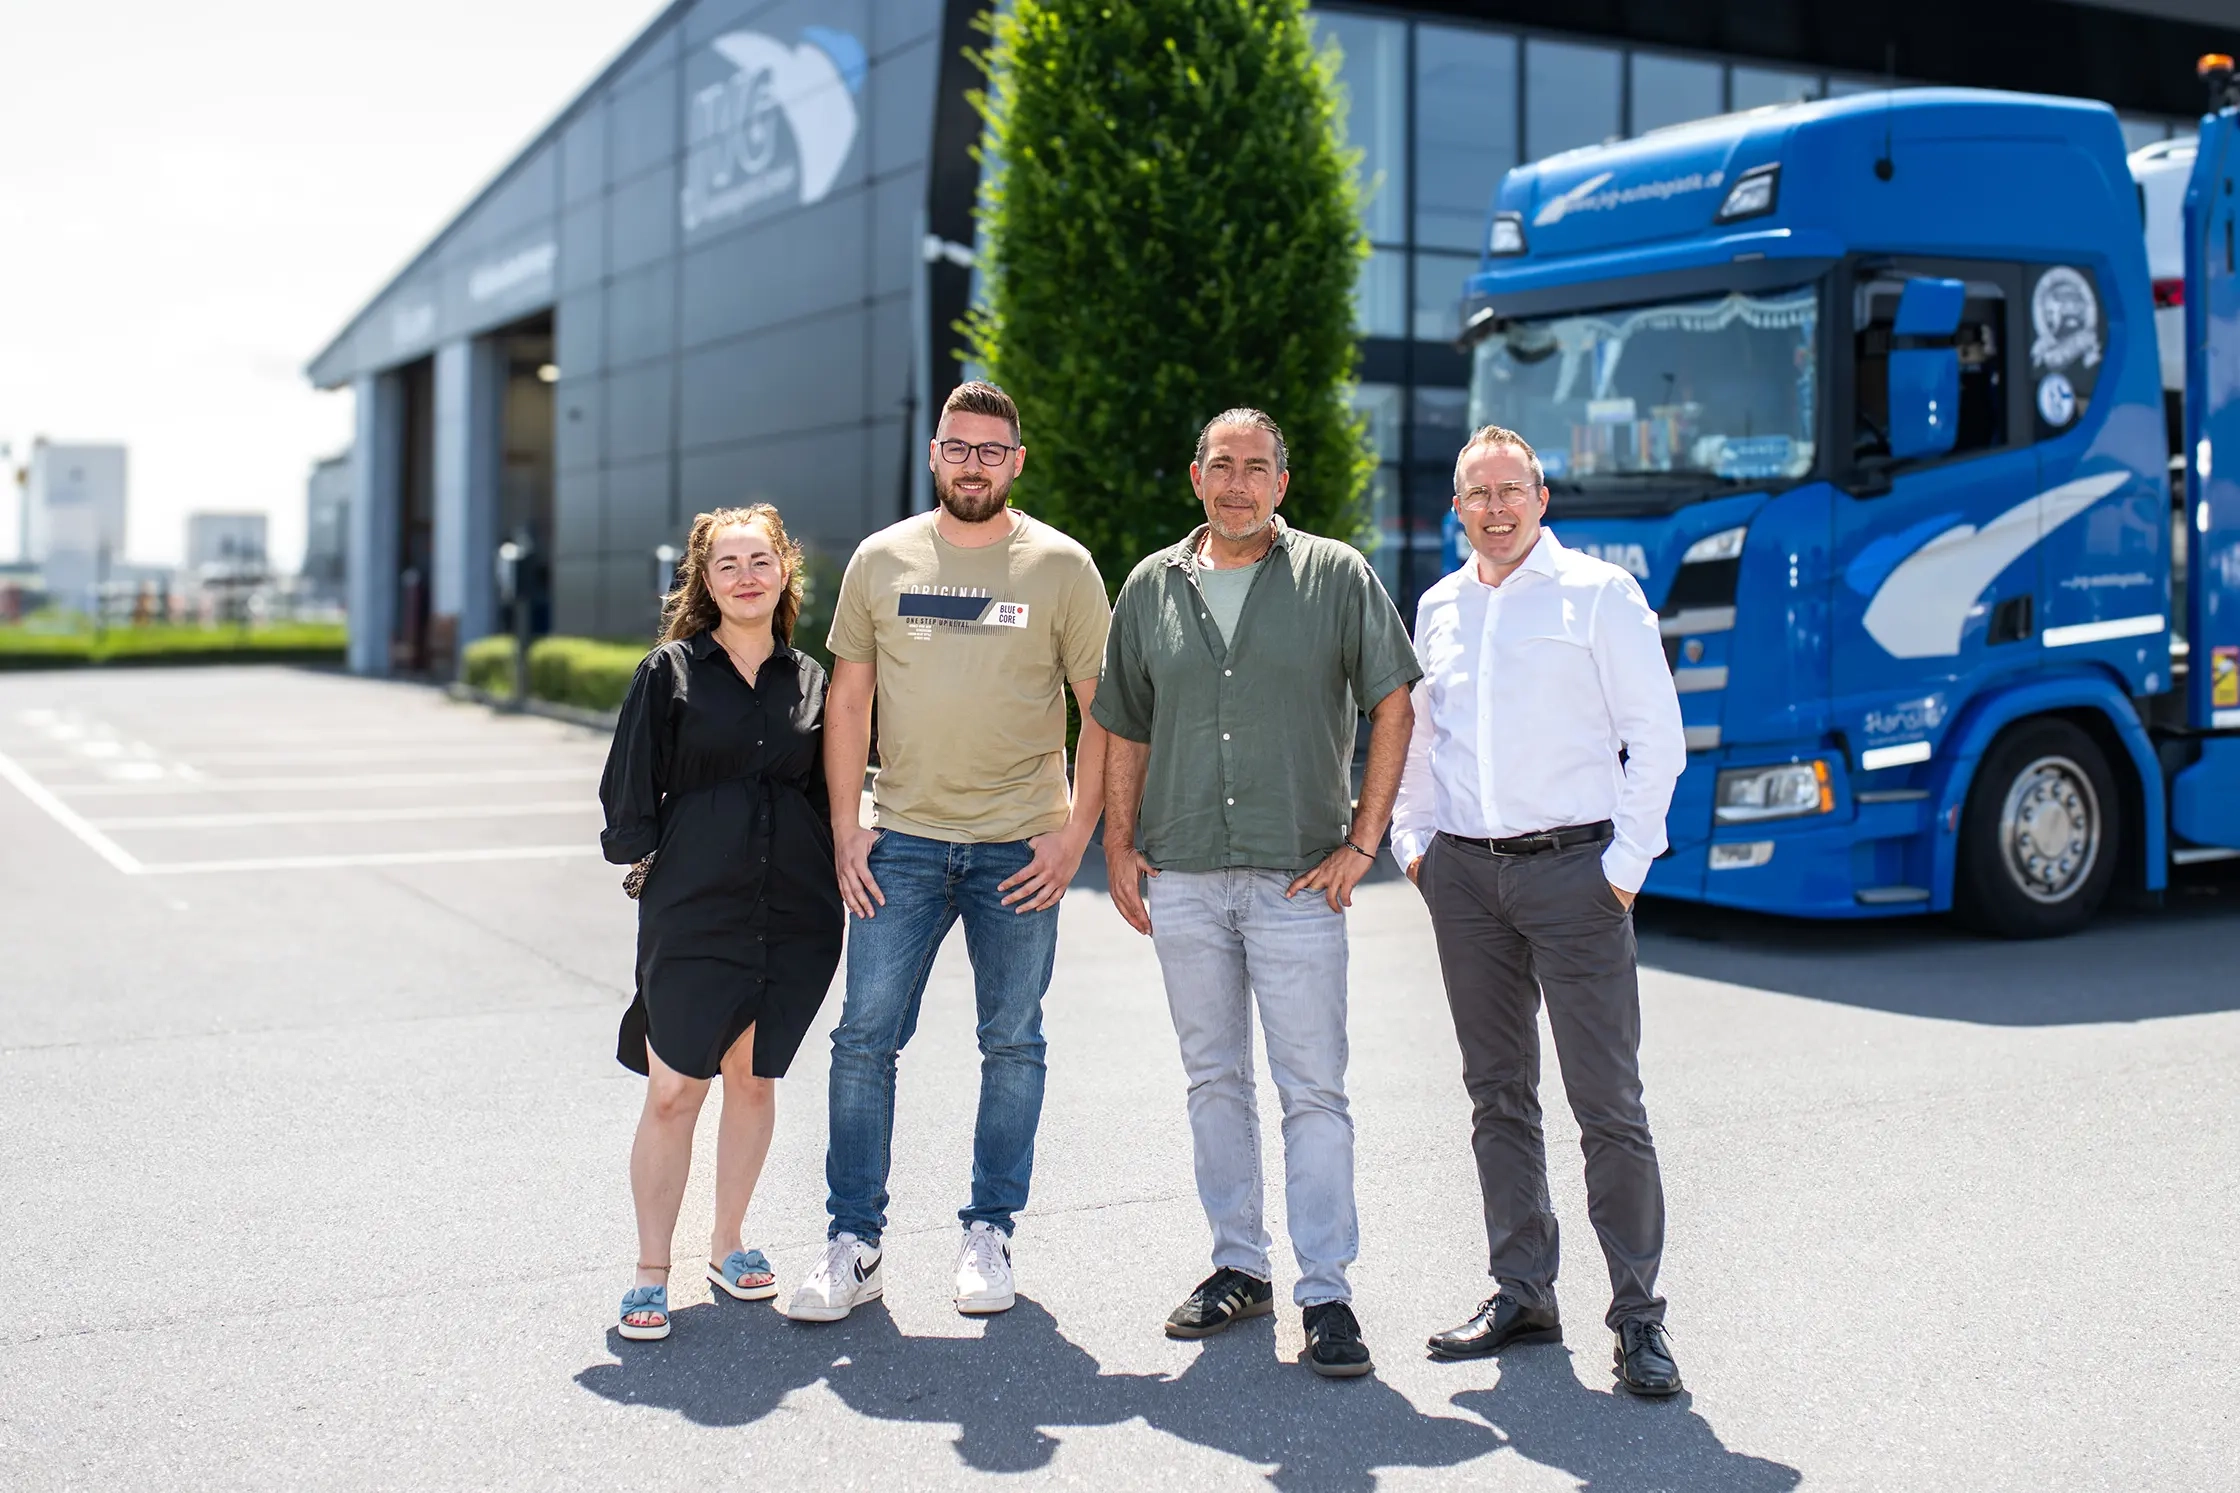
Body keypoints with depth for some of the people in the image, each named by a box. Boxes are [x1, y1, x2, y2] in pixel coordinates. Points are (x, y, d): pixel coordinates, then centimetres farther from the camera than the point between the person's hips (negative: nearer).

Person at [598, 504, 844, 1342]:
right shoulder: (671, 673, 0)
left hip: (793, 917, 3)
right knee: (673, 1093, -3)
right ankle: (651, 1274, 9)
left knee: (754, 1079, 12)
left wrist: (826, 877, 7)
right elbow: (630, 792, 2)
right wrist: (649, 865, -4)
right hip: (691, 915, -3)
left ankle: (728, 1246, 28)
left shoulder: (809, 681, 9)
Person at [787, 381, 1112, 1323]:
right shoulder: (882, 559, 6)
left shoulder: (1061, 566, 0)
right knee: (864, 1039, -1)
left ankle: (989, 1233, 21)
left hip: (1019, 848, -1)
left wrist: (1075, 836, -5)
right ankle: (854, 1243, 9)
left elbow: (1103, 711, 2)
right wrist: (845, 826, 1)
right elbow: (849, 699, 9)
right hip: (902, 843, 1)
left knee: (1012, 1044, 7)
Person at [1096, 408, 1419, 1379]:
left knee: (1313, 1088, -3)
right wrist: (1119, 846, 7)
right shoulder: (1152, 588, 10)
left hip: (1298, 877, -3)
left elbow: (1391, 705, 0)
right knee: (1214, 1079, 11)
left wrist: (1363, 840, -5)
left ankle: (1326, 1294, 3)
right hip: (1182, 878, 3)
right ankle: (1239, 1268, 23)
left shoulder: (1337, 577, 1)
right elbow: (1125, 729, 15)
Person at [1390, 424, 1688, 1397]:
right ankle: (1521, 1297, 20)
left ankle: (1637, 1315, 3)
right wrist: (1411, 840, 11)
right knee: (1497, 1096, 10)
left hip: (1572, 869, -5)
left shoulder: (1598, 594, -1)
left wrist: (1627, 861, -8)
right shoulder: (1437, 607, 13)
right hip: (1464, 877, 5)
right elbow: (1413, 733, 22)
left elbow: (1658, 737, -2)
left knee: (1608, 1103, -5)